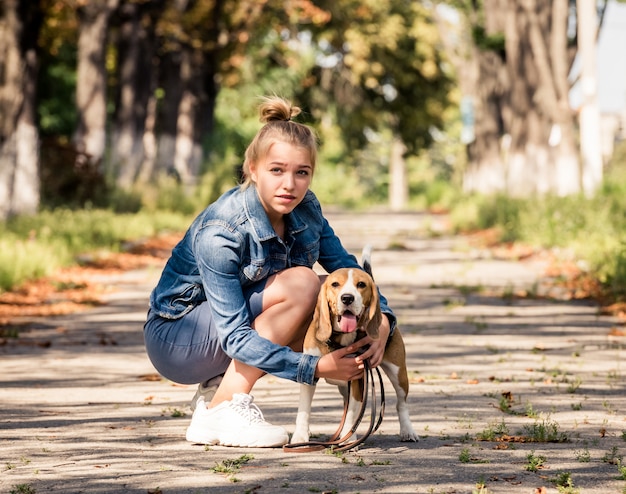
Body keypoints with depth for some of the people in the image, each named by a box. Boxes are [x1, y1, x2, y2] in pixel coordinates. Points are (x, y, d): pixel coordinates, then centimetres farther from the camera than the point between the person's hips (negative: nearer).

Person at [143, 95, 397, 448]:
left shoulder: (305, 209, -9)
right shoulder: (220, 232, -29)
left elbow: (346, 267, -2)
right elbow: (235, 337, -30)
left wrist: (381, 319, -23)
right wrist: (314, 367, -38)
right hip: (174, 338, -8)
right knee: (301, 284, -25)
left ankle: (217, 388, 0)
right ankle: (222, 410, -19)